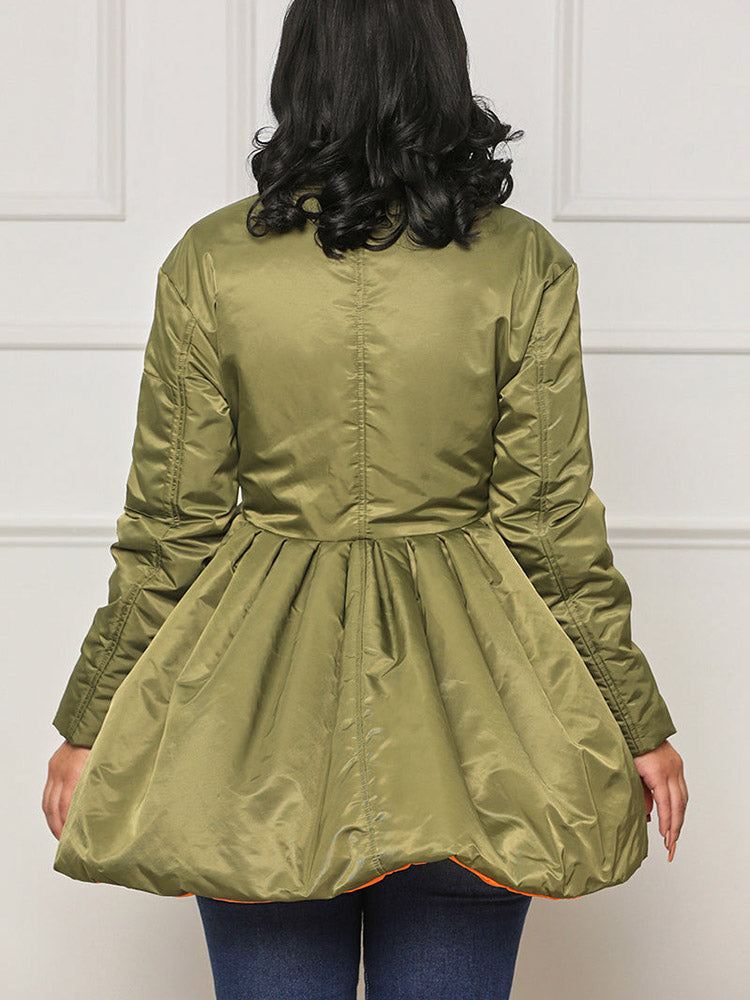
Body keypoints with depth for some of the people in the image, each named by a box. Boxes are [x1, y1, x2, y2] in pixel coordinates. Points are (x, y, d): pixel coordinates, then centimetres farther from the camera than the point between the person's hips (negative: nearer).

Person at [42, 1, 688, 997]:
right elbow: (552, 524, -5)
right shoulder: (523, 265, -7)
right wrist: (638, 721, 6)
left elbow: (170, 526, -3)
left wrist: (92, 725, 8)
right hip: (466, 691, 0)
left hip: (257, 695, 0)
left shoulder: (210, 262, -5)